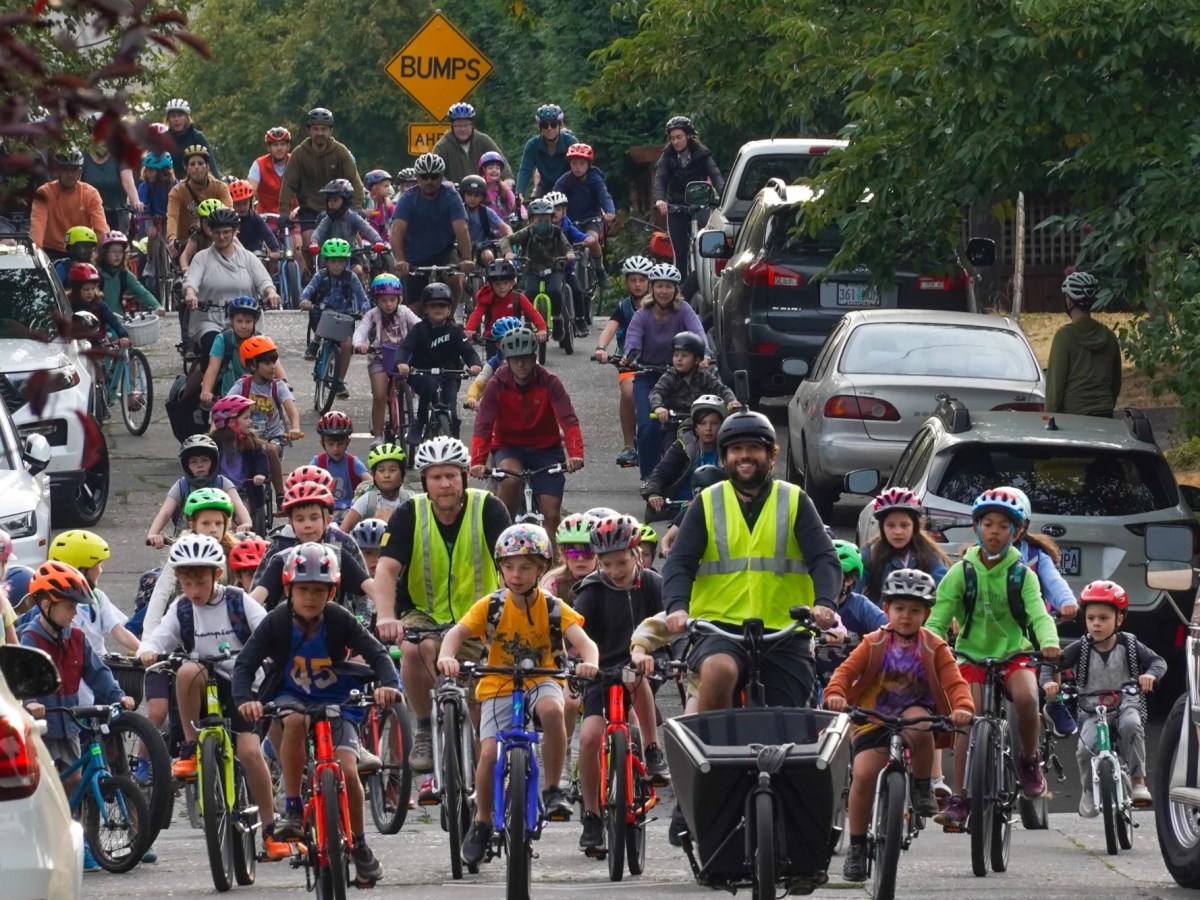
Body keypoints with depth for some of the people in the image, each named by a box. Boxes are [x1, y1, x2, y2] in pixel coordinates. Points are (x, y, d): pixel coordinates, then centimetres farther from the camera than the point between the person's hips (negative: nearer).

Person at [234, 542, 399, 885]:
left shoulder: (340, 620, -16)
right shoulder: (277, 622, -16)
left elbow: (377, 654, -19)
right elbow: (245, 663, -21)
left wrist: (387, 684, -39)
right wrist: (244, 699, -40)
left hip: (336, 702, 1)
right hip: (292, 697, 0)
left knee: (347, 771, -18)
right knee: (295, 720, -38)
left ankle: (359, 846, 6)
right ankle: (292, 807, -24)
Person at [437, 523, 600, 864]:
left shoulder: (553, 608, -7)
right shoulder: (492, 606, -7)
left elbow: (583, 640, -18)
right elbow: (457, 632, -17)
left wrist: (590, 662, -41)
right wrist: (447, 656, -39)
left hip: (542, 680, -1)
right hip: (499, 684, 1)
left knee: (552, 709, -36)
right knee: (489, 752, -16)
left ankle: (553, 790, -20)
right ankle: (481, 823, 8)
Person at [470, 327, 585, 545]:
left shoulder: (549, 382, -13)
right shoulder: (497, 385, -13)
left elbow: (568, 419, -23)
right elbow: (483, 425, -20)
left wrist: (575, 453, -41)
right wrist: (477, 461, -37)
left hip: (545, 448, 1)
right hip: (509, 447, -1)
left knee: (551, 513, -10)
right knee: (510, 478, -35)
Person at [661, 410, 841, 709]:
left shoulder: (794, 502, 7)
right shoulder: (707, 503, 8)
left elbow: (824, 560, -3)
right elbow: (680, 563, 0)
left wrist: (824, 603, -24)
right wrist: (677, 606, -21)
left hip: (785, 635, 1)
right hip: (720, 628, -1)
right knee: (719, 671, -34)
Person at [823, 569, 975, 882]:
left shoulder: (934, 648, 3)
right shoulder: (874, 645, 4)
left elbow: (954, 682, -9)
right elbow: (847, 670, -7)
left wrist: (963, 707, -30)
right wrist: (835, 693, -29)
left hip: (916, 713, -1)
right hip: (875, 718, 1)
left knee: (917, 722, -39)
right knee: (863, 774, -21)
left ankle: (923, 786, -13)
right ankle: (857, 847, -4)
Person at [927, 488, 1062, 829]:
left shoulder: (1022, 574, -2)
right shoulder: (961, 573, -2)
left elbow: (1038, 614, -14)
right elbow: (938, 619, -6)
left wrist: (1049, 642, -35)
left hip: (1014, 653, 0)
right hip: (972, 655, 0)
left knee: (1027, 698, -29)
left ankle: (1028, 760, -3)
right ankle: (958, 798, -6)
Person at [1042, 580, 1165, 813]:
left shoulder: (1129, 645, -3)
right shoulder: (1080, 648, -3)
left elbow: (1158, 661, -7)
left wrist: (1151, 675, -30)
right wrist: (1048, 681, -28)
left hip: (1126, 704, -1)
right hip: (1092, 712, 1)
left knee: (1131, 724, -36)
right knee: (1085, 748, -26)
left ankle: (1138, 782, -25)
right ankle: (1088, 792, 4)